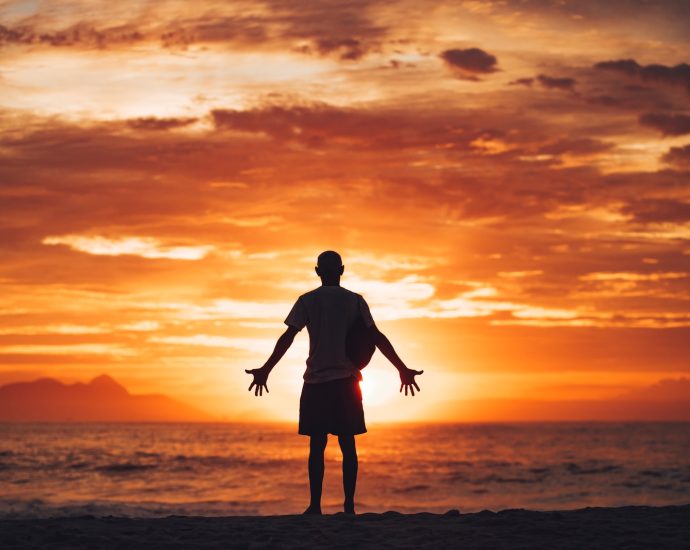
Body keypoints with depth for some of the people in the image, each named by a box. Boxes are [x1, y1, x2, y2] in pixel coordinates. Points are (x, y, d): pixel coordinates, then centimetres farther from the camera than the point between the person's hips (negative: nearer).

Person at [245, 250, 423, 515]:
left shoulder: (306, 301, 2)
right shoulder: (355, 301, 5)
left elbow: (287, 337, -4)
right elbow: (377, 337, 2)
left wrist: (265, 371, -1)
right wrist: (403, 370, 5)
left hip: (316, 382, -1)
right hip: (346, 380, 1)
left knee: (317, 445, 2)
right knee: (347, 444, 3)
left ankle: (315, 505, -4)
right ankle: (349, 505, -2)